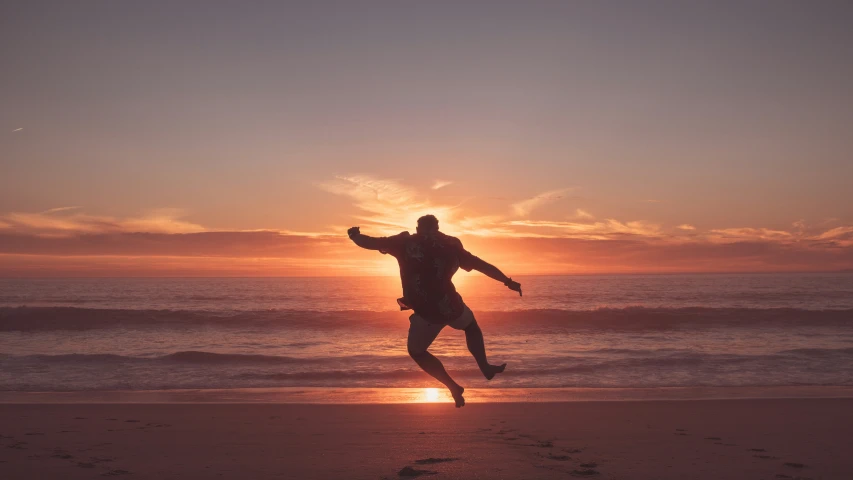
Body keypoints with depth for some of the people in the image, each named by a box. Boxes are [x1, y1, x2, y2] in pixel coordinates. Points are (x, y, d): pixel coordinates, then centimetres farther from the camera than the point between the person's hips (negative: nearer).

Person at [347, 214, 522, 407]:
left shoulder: (405, 242, 3)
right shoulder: (450, 245, 9)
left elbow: (369, 243, 6)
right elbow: (483, 266, 12)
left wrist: (354, 235, 28)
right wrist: (508, 282, 21)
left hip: (426, 313, -2)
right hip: (451, 307, 2)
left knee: (416, 351, 23)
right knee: (471, 326, 35)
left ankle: (453, 387, 12)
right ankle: (485, 367, 19)